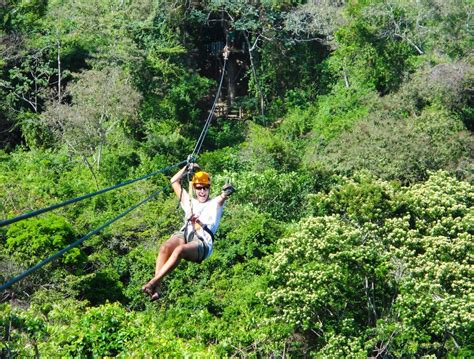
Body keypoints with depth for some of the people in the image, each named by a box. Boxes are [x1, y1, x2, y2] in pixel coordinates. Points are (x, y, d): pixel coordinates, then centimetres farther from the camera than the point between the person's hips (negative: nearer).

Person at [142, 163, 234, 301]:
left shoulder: (215, 203, 23)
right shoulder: (189, 201, 32)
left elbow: (224, 196, 1)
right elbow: (174, 181, 35)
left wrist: (226, 193, -22)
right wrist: (187, 168, 27)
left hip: (202, 242, -4)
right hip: (184, 234, 4)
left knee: (179, 250, -38)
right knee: (165, 247, -33)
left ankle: (153, 282, -45)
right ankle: (156, 288, -44)